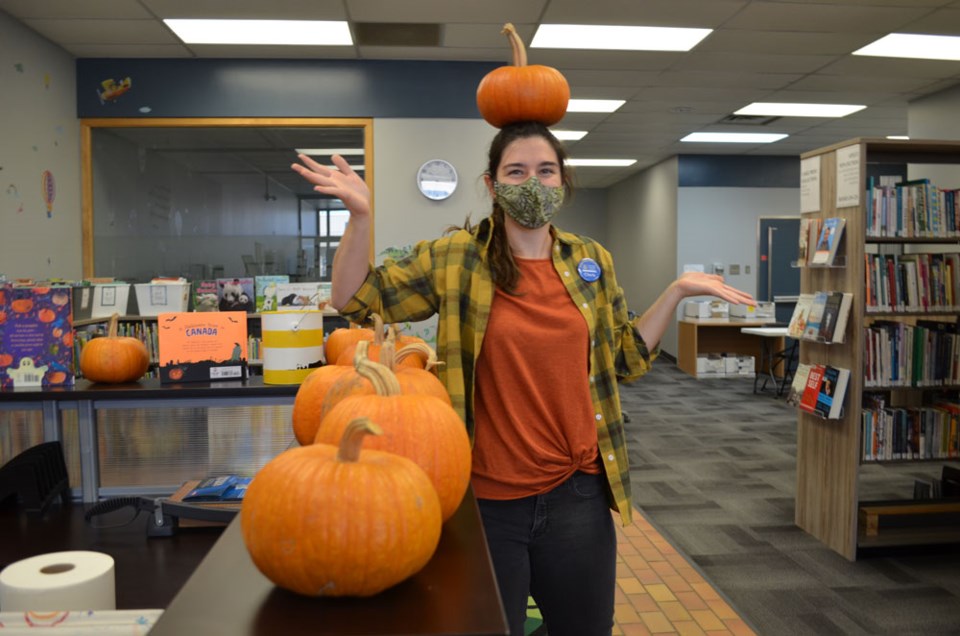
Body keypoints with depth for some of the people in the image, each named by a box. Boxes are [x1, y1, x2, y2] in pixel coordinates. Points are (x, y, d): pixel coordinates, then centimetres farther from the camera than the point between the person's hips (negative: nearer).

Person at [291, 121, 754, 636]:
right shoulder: (455, 259, -5)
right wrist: (360, 216, -20)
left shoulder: (592, 262, 4)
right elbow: (355, 299, -5)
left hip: (578, 492, 3)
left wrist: (676, 292, 3)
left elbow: (625, 360, 12)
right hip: (486, 497, -2)